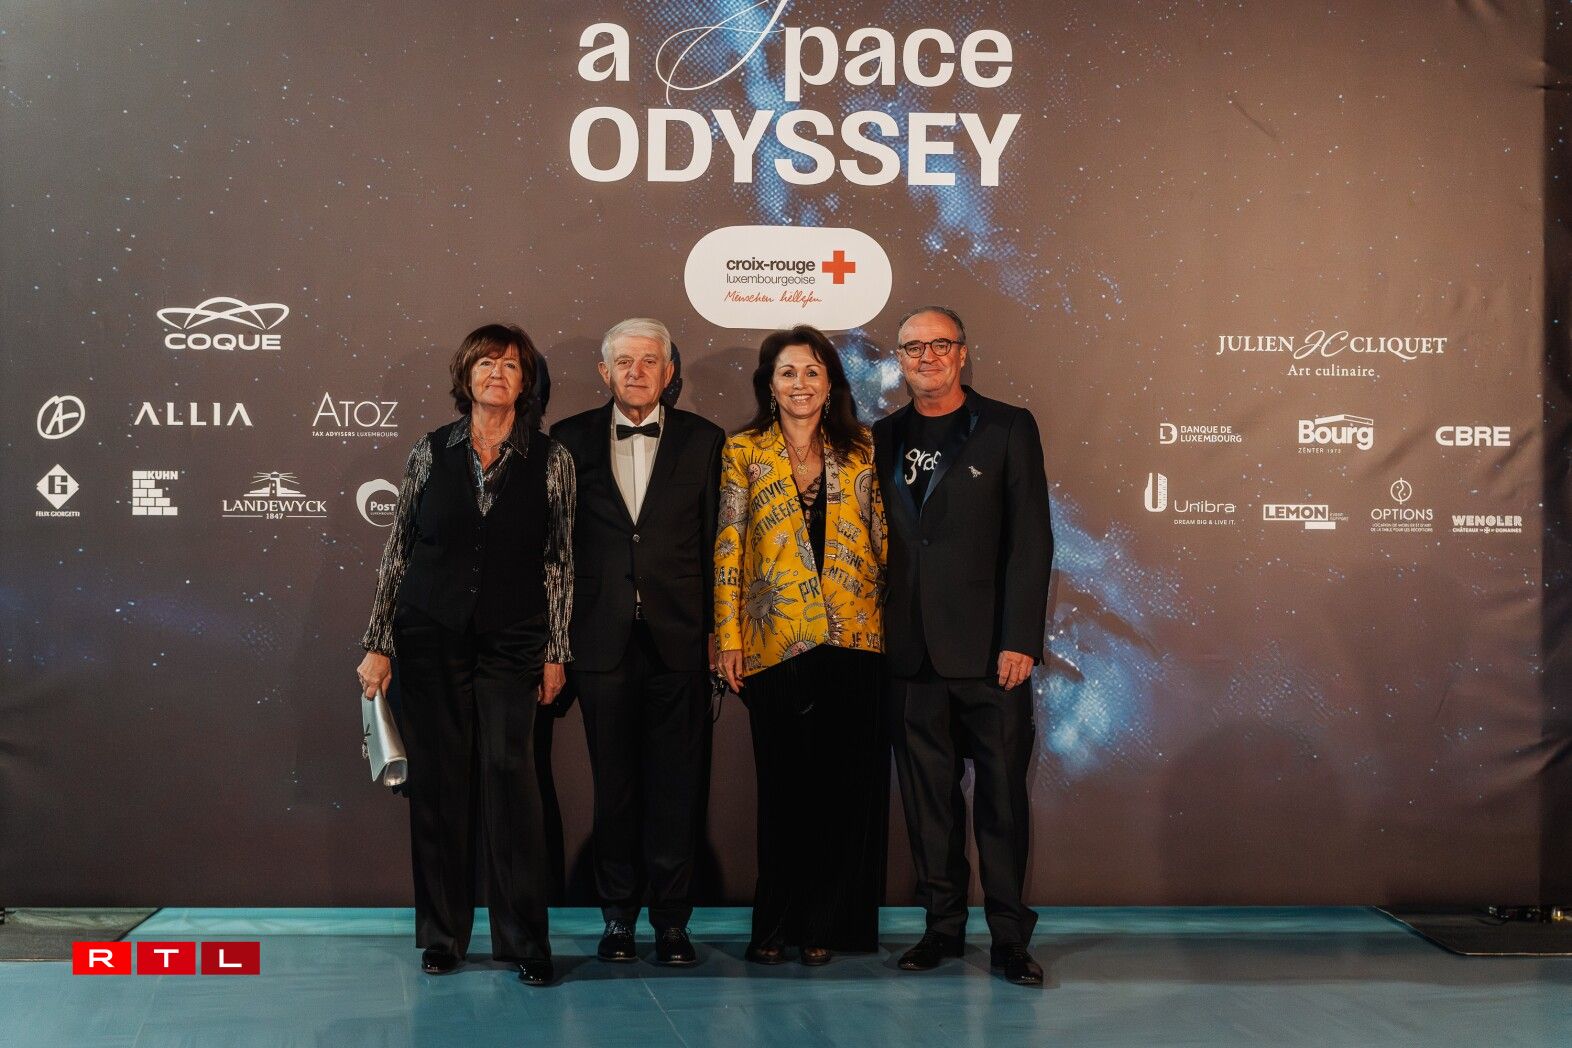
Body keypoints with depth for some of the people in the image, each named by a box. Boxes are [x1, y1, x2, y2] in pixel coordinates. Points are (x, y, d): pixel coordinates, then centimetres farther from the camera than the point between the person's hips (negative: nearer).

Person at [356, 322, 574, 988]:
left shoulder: (550, 459, 1)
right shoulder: (431, 453, 4)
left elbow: (559, 561, 3)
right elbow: (398, 551, 6)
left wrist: (555, 652, 1)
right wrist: (378, 644, 2)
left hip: (511, 644, -1)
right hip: (432, 638, 1)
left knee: (510, 777, -7)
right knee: (437, 782, 4)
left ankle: (524, 940, 3)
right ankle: (442, 934, 16)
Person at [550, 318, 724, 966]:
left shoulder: (703, 441, 6)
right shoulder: (570, 439, 6)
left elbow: (716, 541, 5)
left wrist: (716, 629, 1)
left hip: (679, 640, 0)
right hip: (602, 639, 0)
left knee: (677, 785, 3)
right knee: (613, 783, 7)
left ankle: (671, 918, 12)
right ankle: (619, 914, 18)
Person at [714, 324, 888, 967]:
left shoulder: (860, 451, 9)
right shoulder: (744, 451, 6)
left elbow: (884, 539, 9)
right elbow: (728, 546, 3)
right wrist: (729, 636, -2)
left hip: (856, 640, 1)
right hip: (778, 642, -1)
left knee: (847, 785, 2)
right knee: (784, 786, 2)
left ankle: (823, 924, 13)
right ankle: (775, 925, 14)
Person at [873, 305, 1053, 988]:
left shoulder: (1007, 429, 2)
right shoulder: (883, 439, 12)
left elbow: (1030, 540, -3)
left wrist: (1019, 641, -11)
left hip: (989, 650, -3)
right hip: (910, 653, 3)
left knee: (1002, 794, 0)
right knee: (927, 796, 8)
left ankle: (1010, 937, 8)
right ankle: (943, 926, 18)